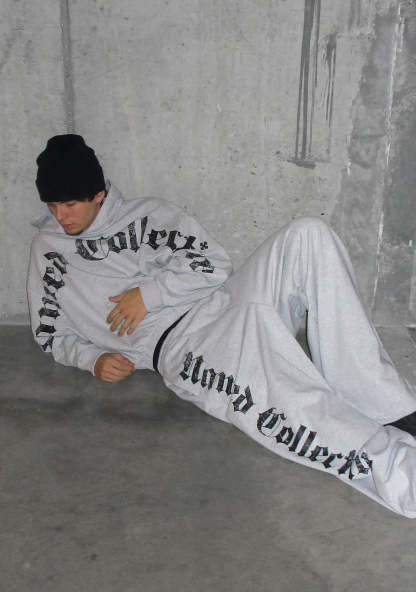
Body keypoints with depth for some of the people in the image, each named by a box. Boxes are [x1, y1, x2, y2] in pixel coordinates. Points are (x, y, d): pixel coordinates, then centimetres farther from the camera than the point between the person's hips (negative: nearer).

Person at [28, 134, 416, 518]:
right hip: (175, 347, -4)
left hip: (221, 303, 4)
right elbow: (49, 332, 21)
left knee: (307, 235, -23)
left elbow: (213, 265, 7)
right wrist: (93, 359, 2)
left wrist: (149, 292, -4)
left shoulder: (147, 214, 17)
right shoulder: (48, 247, 17)